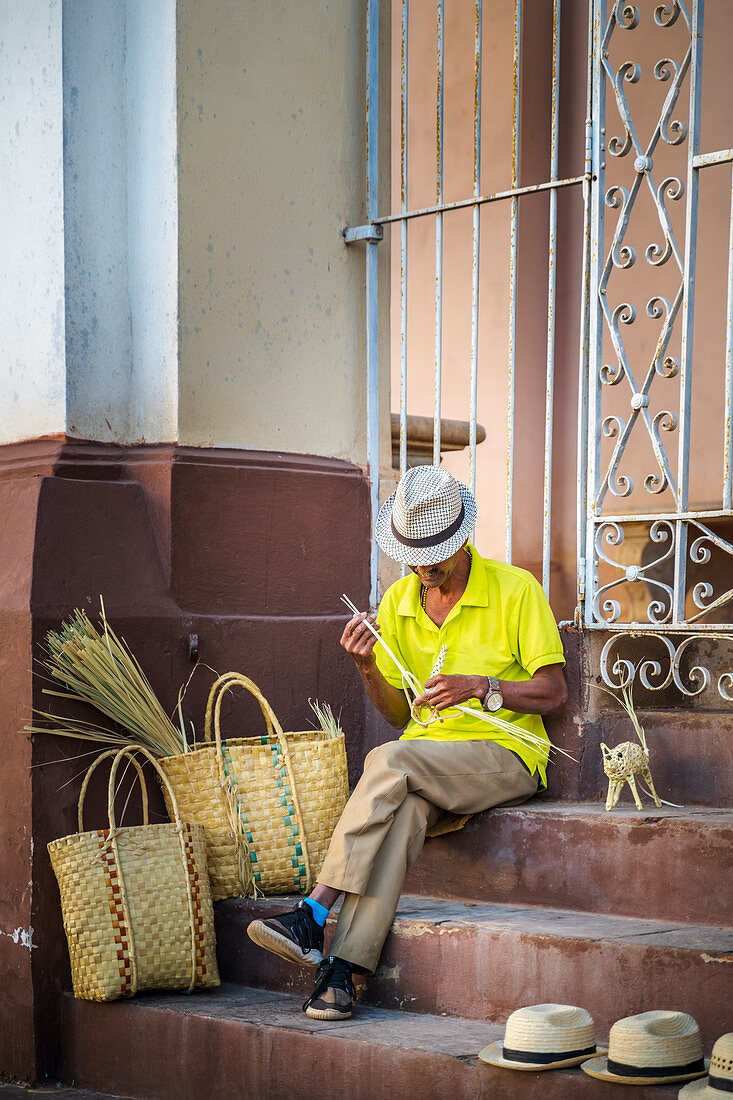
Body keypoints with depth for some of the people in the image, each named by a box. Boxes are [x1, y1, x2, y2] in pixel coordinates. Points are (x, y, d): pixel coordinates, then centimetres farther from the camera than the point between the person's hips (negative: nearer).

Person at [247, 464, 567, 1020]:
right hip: (423, 757, 4)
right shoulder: (398, 602, 11)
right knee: (401, 811, -34)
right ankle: (343, 970, -42)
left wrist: (481, 687, -18)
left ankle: (315, 913, -35)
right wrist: (368, 666, -5)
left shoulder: (515, 590, -3)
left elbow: (554, 691, -3)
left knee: (390, 762, -33)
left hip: (504, 752, -3)